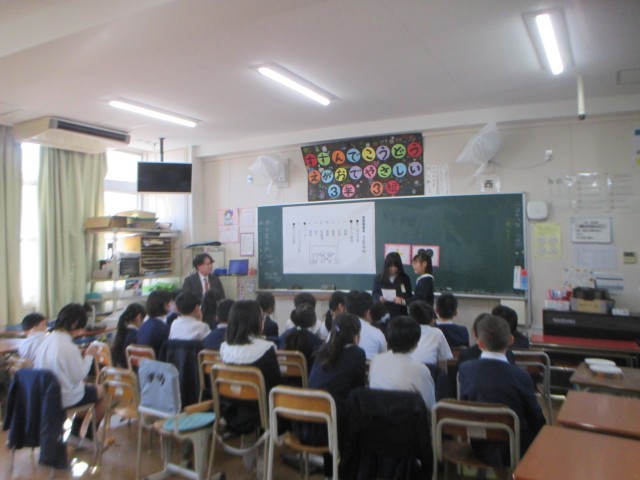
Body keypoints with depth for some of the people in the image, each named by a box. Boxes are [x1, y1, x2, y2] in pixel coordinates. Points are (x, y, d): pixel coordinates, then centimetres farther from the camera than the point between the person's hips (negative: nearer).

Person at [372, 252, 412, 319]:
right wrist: (379, 298, -16)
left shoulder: (405, 278, 2)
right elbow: (374, 294, 6)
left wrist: (402, 301, -20)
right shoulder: (379, 278, 3)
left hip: (400, 314, 0)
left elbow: (409, 297, 1)